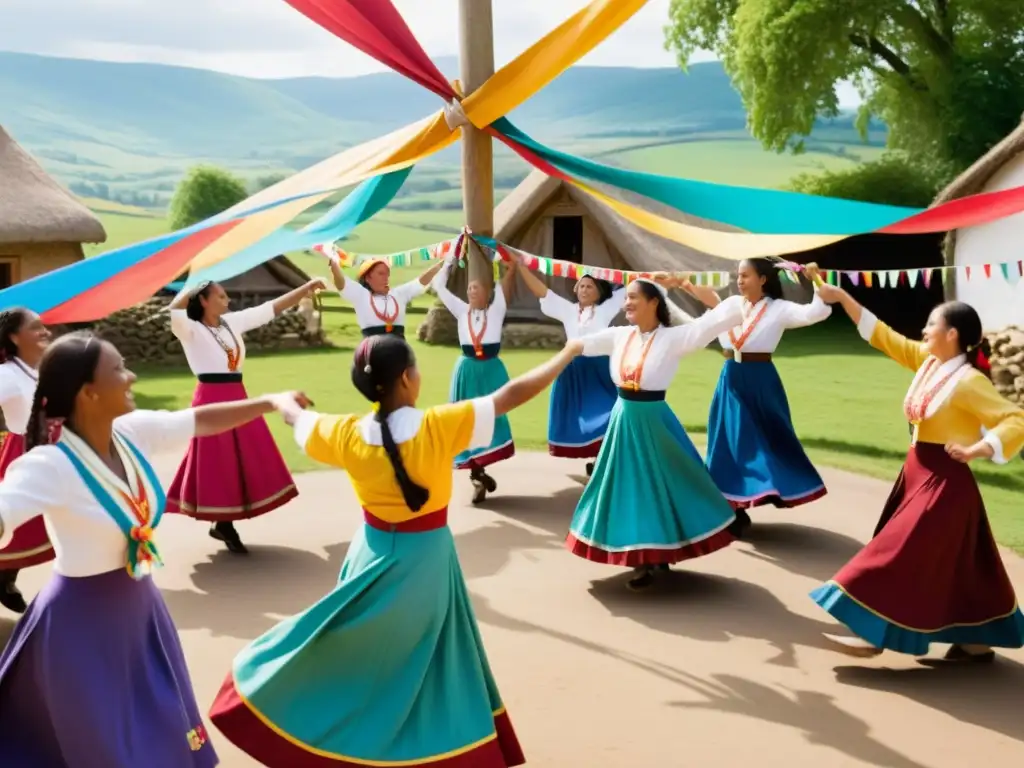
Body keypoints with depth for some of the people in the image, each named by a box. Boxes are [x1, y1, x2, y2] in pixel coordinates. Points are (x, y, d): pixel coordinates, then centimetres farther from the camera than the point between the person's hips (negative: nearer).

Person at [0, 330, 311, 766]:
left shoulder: (132, 432, -7)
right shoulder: (49, 465, -27)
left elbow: (201, 420, 7)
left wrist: (270, 402, 12)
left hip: (139, 605, 7)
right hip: (84, 620, -7)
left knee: (165, 731, 24)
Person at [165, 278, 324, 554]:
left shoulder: (233, 322, 10)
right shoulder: (191, 329, -8)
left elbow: (272, 307, 13)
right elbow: (174, 311, -29)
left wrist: (307, 287, 10)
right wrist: (194, 286, -14)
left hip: (237, 396, 7)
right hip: (211, 399, -7)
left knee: (247, 461, 8)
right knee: (218, 463, -2)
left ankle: (223, 523, 19)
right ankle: (221, 524, 11)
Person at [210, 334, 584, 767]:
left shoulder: (347, 435, -13)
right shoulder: (440, 427, -22)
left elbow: (295, 417, 7)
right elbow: (514, 393, -18)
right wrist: (569, 354, -8)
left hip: (374, 555, 2)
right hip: (427, 558, -2)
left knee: (350, 652, 22)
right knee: (426, 665, 15)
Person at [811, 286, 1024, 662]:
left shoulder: (968, 381, -20)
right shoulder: (929, 362, 4)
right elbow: (884, 336, 8)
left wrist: (976, 449, -36)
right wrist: (842, 298, 6)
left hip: (944, 482, -9)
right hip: (920, 475, 9)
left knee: (902, 558, -5)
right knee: (955, 564, 15)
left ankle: (874, 635, 2)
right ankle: (977, 641, 26)